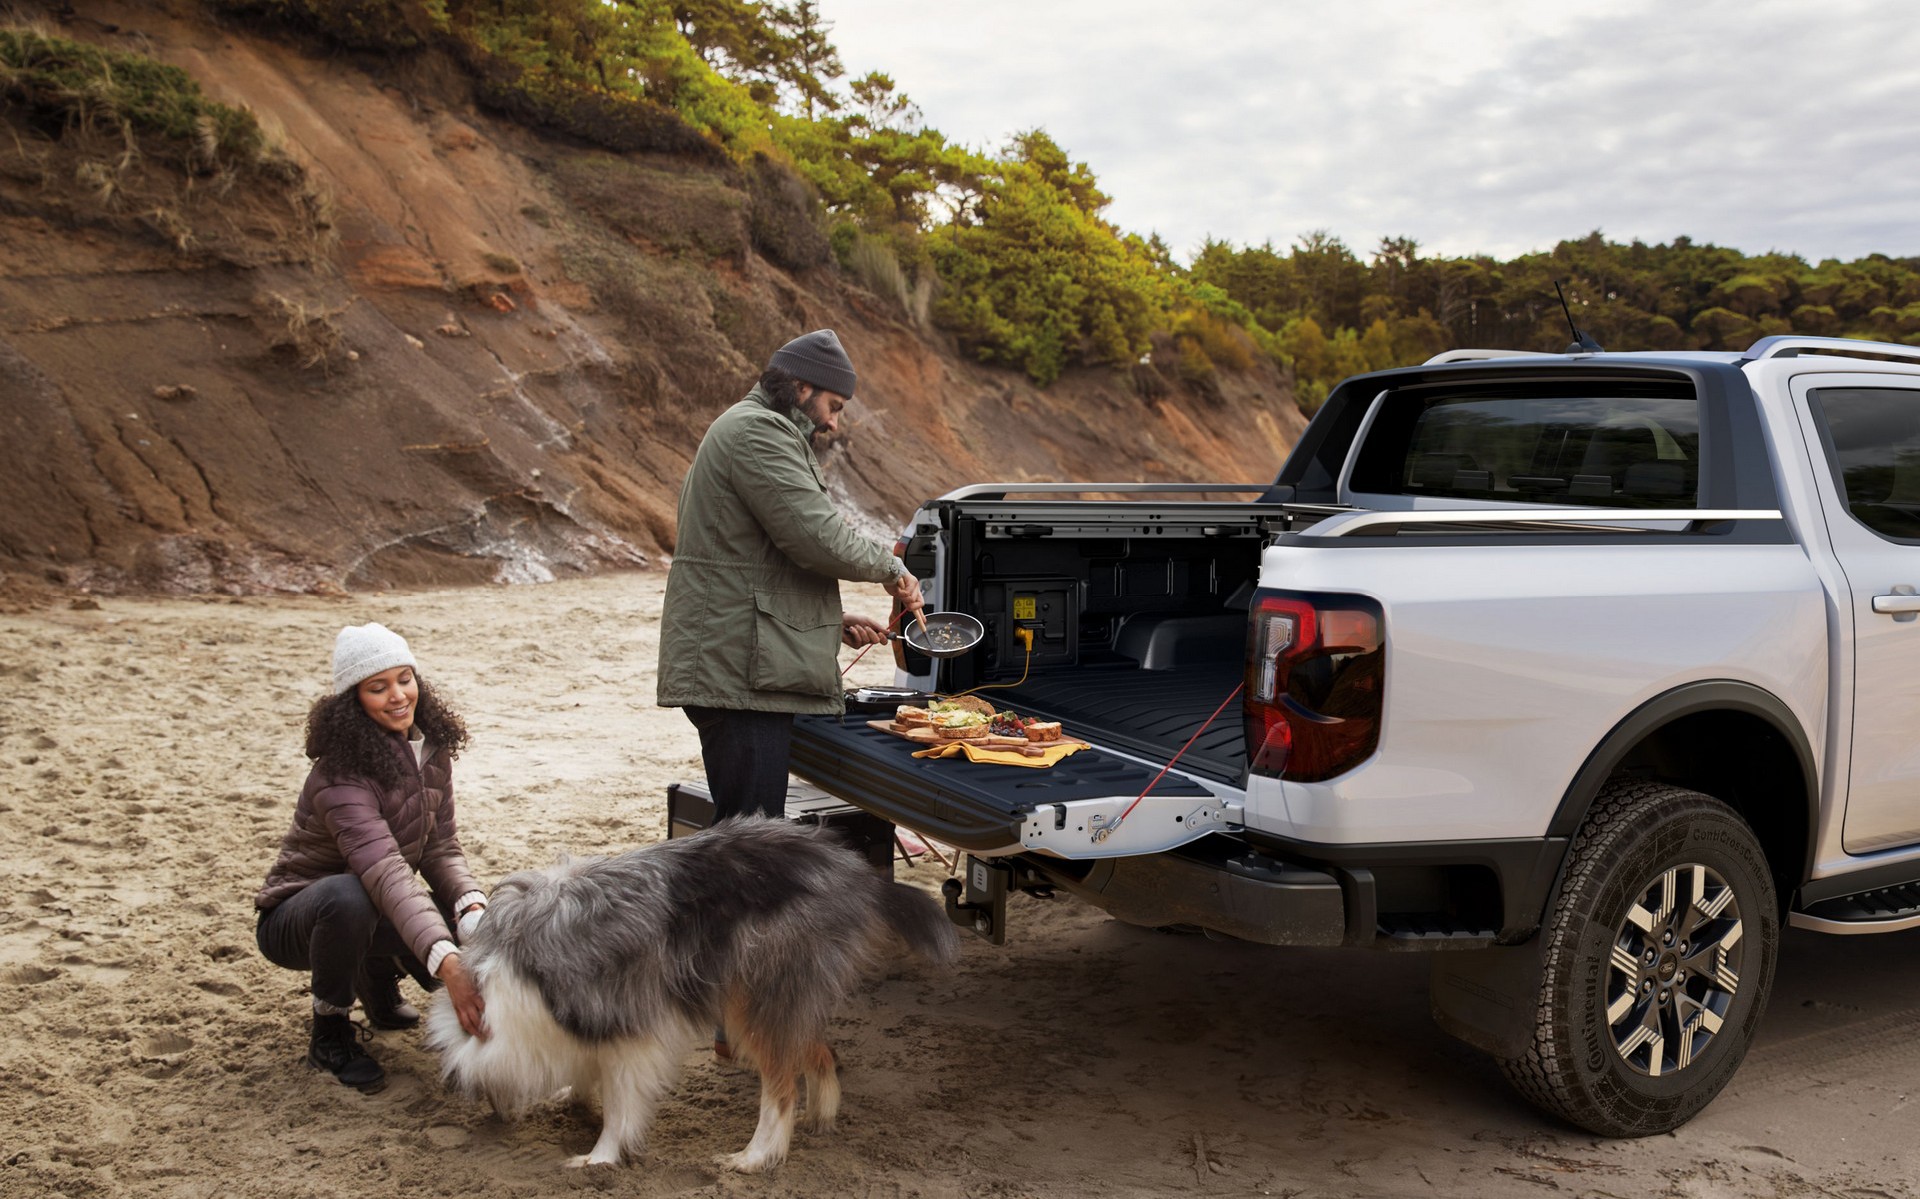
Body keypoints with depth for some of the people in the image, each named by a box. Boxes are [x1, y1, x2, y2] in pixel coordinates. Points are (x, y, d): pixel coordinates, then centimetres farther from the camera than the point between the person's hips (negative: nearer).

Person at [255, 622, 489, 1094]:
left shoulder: (431, 749, -7)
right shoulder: (341, 774, -30)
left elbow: (440, 848, -9)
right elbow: (386, 873, -43)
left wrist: (473, 906, -31)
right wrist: (447, 964, -56)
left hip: (377, 913, 6)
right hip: (295, 921, -6)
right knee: (348, 895, -40)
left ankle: (379, 979, 12)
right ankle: (330, 1032, -12)